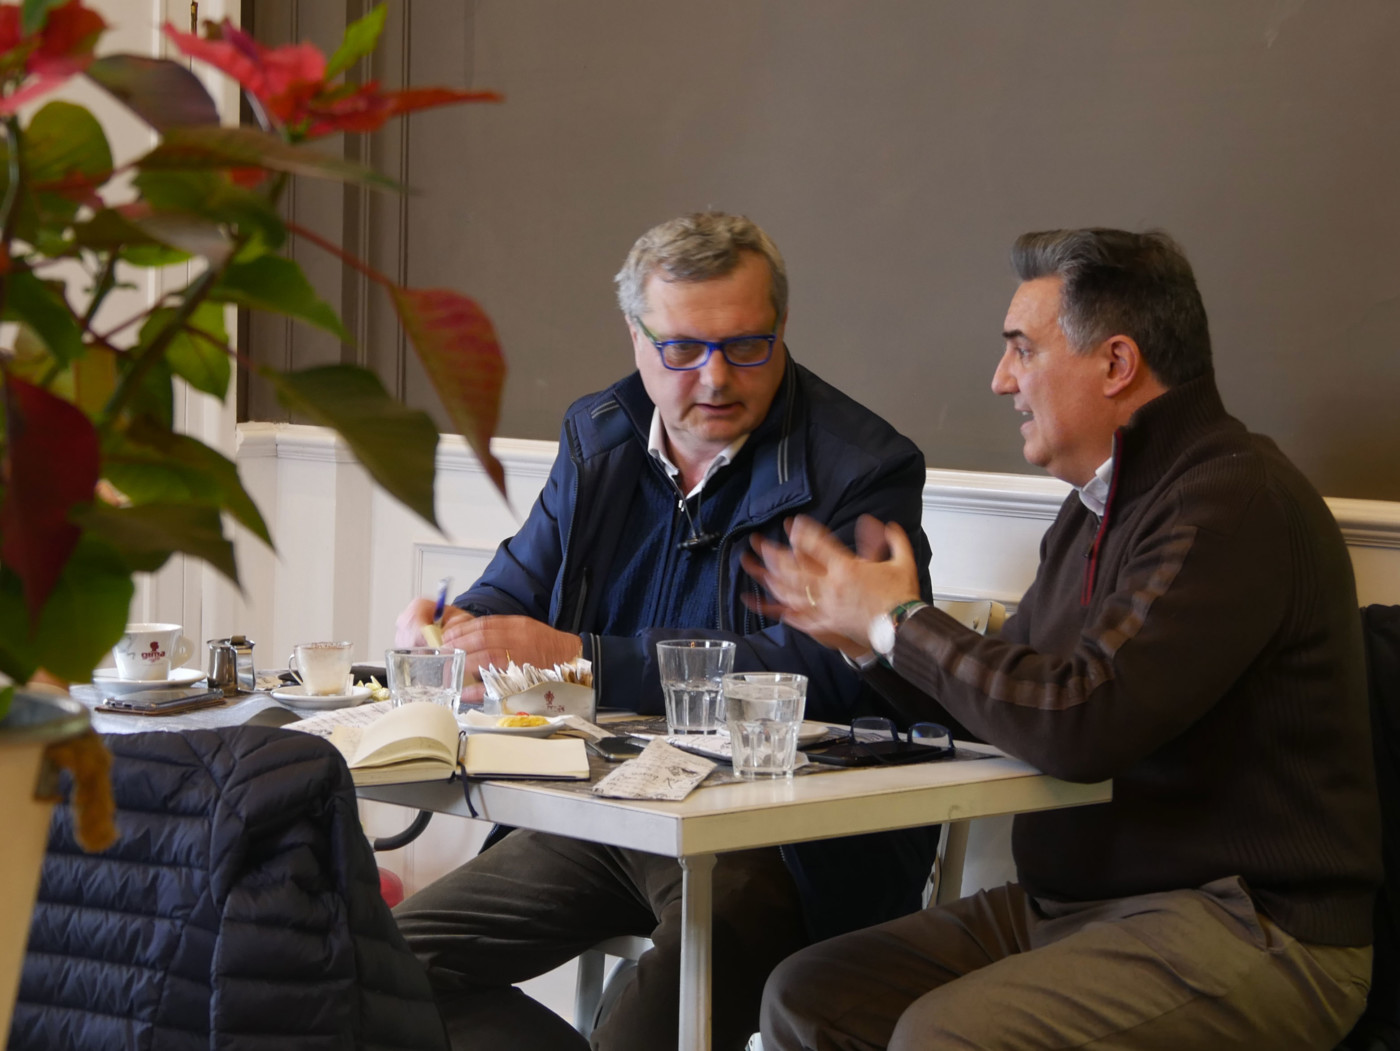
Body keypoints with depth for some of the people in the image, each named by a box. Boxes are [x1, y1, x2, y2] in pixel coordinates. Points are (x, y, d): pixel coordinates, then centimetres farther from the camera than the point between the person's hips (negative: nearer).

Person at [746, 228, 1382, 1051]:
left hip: (1246, 930, -9)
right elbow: (1015, 697, 23)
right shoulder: (1101, 506, 14)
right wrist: (866, 636, 10)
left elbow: (1078, 724, -26)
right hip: (1071, 904, 10)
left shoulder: (1237, 503, -18)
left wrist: (902, 621, -12)